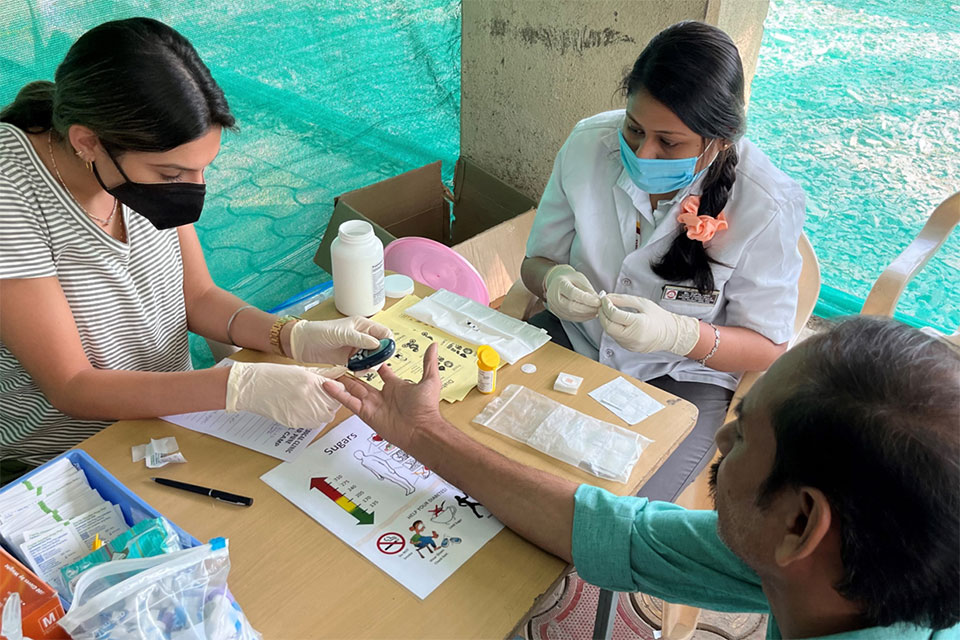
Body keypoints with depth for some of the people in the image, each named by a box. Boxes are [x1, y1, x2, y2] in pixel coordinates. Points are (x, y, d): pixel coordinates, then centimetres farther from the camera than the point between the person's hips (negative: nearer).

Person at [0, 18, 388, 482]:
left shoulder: (153, 163, -10)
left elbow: (198, 296, 0)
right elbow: (71, 387, -24)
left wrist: (298, 337, -17)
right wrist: (241, 387, -34)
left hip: (173, 413, 5)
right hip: (58, 465, -5)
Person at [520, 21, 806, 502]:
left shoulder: (765, 205, -20)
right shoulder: (589, 144, -11)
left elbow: (769, 346, -12)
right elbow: (536, 261, 0)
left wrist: (677, 333, -32)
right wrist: (553, 281, -26)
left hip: (680, 379, -3)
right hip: (573, 338, 4)